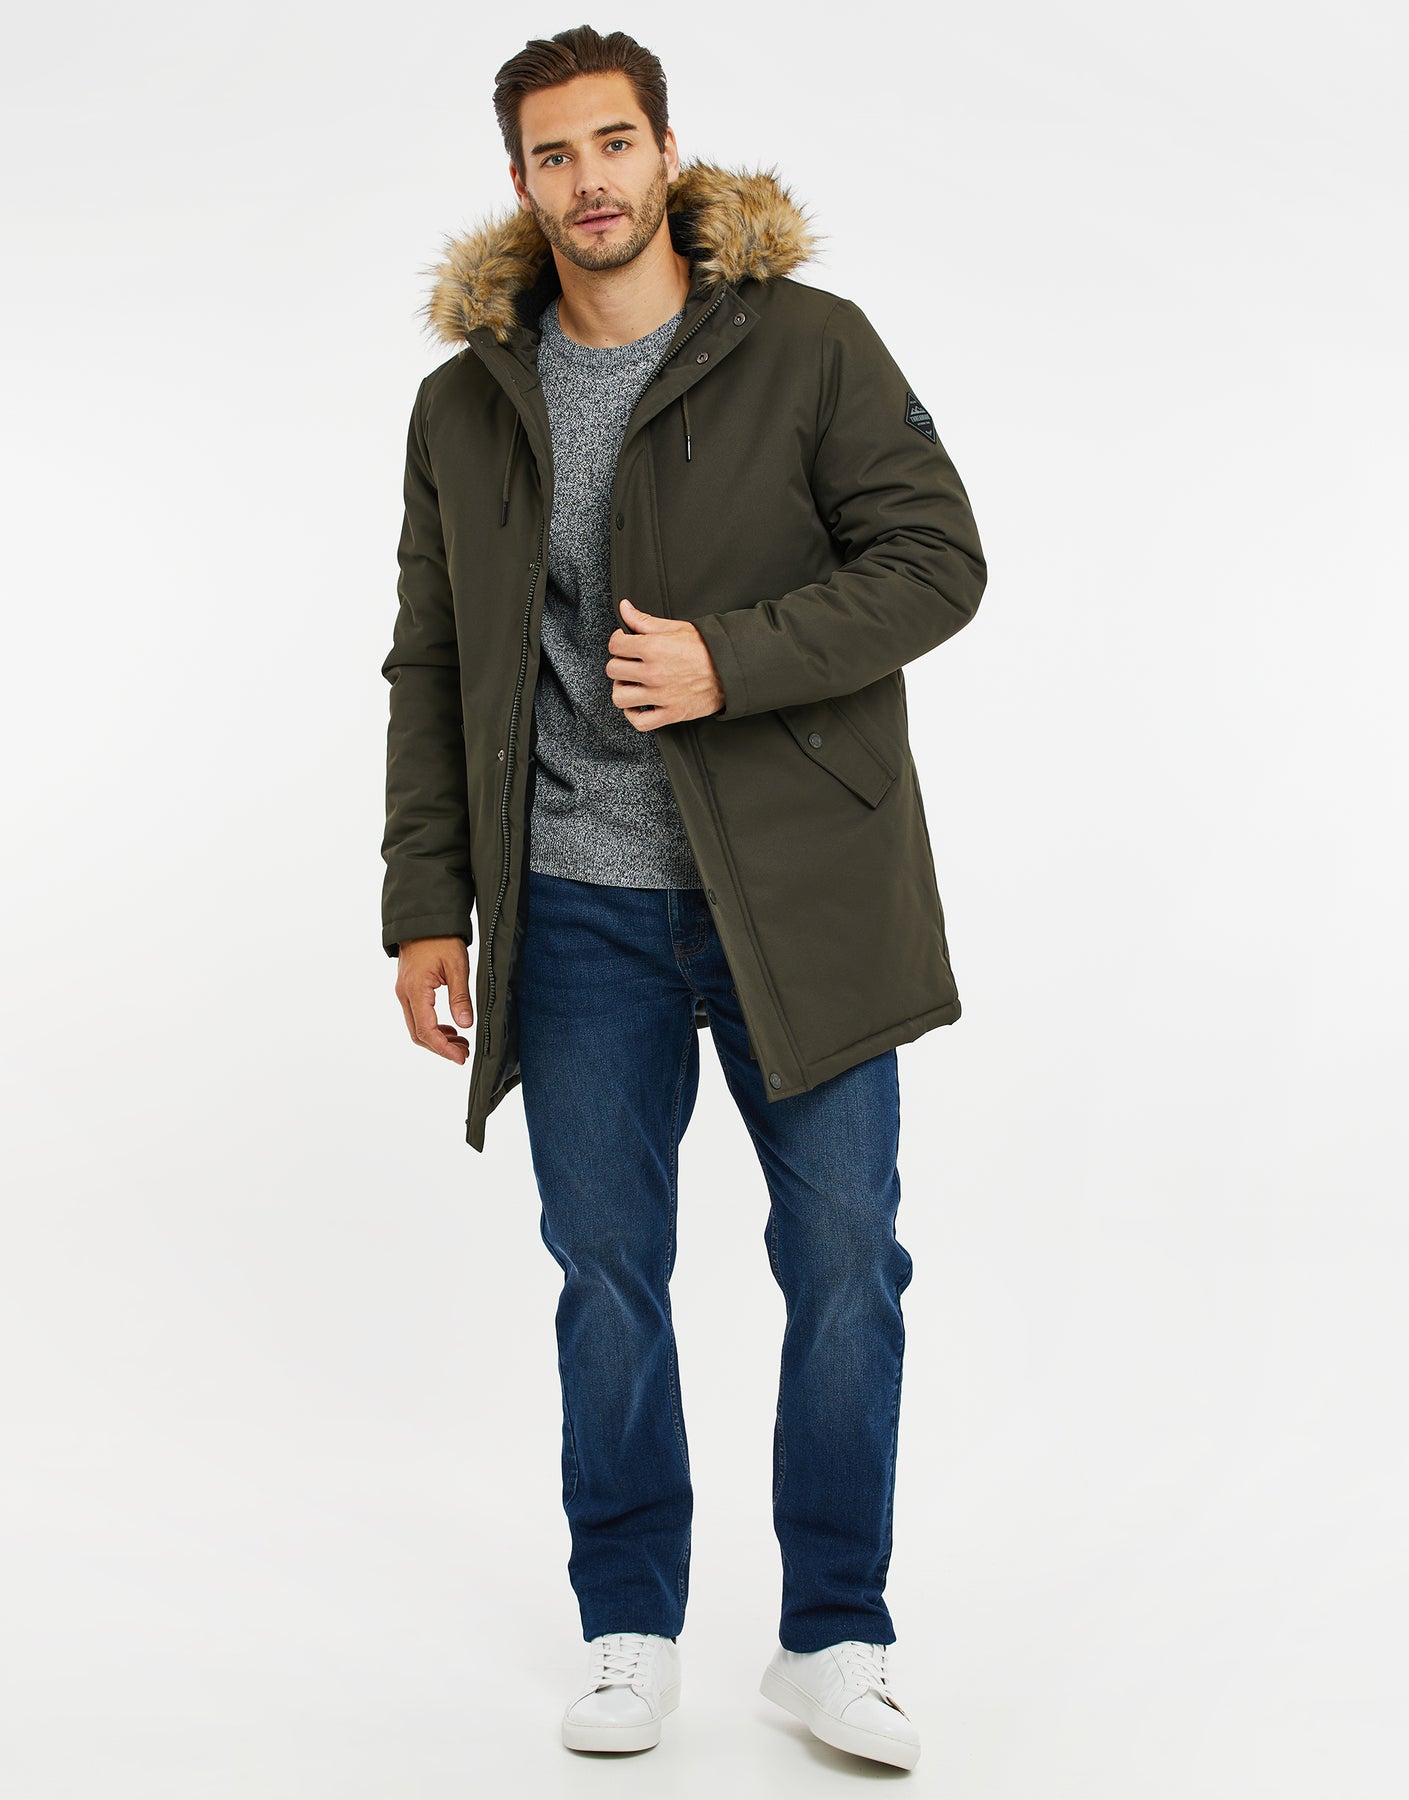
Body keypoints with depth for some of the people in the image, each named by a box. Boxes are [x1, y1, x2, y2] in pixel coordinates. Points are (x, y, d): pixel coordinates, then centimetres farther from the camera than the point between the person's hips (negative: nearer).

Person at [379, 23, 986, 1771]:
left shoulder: (810, 348, -2)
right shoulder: (466, 406, 8)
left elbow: (935, 560, -7)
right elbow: (432, 670, 10)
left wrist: (730, 661, -19)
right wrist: (427, 903, 4)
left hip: (797, 891, -2)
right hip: (579, 907, 2)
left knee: (843, 1259, 3)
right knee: (606, 1267, 7)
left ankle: (832, 1637, 19)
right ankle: (628, 1630, 23)